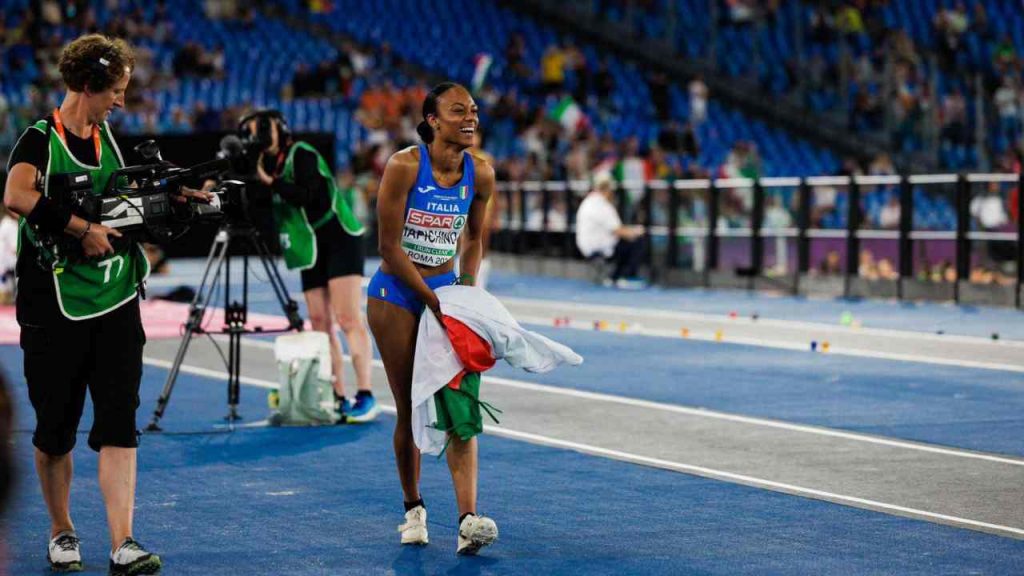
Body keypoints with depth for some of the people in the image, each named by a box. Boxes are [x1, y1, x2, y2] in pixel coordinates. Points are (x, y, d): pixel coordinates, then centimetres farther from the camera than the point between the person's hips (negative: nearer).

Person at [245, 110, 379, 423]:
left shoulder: (301, 154, -8)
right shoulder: (269, 163, 12)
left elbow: (307, 195, -22)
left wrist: (270, 182, -20)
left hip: (340, 240, -7)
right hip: (312, 250, 8)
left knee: (348, 319, -13)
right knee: (320, 324, 0)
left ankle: (365, 395, -17)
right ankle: (339, 399, 1)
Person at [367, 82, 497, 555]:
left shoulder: (480, 174, -4)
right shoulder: (404, 166, -17)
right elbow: (389, 247, -15)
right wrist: (433, 300, -15)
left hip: (447, 290, 3)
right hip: (397, 292, -3)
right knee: (409, 408, 3)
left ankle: (468, 520, -19)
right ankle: (413, 509, 22)